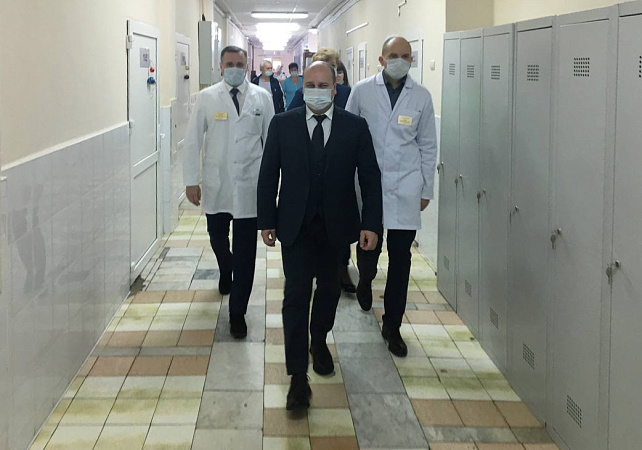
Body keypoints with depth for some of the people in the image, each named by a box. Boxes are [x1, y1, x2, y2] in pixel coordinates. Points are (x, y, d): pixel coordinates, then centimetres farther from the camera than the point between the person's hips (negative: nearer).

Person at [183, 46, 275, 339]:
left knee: (245, 251, 0)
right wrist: (191, 181, -1)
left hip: (250, 185, -1)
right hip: (216, 184, 1)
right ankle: (226, 273, 51)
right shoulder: (206, 98, 1)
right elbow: (193, 140, 2)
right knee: (218, 239, 17)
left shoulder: (261, 98, 1)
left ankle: (237, 313, 7)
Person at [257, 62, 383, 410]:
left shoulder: (355, 127, -2)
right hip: (295, 225, -1)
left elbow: (370, 177, -1)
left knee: (329, 288, 16)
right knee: (296, 293, -7)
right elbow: (268, 175, 3)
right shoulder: (282, 124, -1)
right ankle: (298, 376, -5)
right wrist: (267, 221, -1)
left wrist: (371, 224, -9)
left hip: (335, 225, 1)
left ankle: (319, 341, 45)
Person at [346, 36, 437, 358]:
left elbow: (428, 145, 10)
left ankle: (392, 326, 15)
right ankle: (365, 280, 40)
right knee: (367, 249, 2)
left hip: (405, 188, 1)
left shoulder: (421, 97, 5)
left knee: (400, 258, 3)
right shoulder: (362, 91, 1)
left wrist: (426, 189, 8)